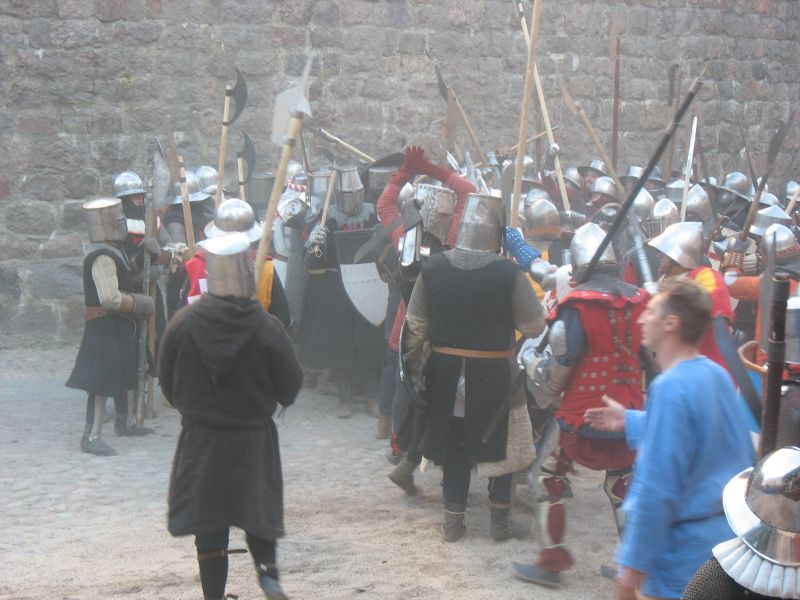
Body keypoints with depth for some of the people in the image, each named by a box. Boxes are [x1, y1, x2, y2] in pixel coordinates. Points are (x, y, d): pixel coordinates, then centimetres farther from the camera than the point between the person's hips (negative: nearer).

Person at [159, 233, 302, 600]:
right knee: (258, 510, 17)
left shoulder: (184, 322, -11)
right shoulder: (267, 328, -15)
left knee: (208, 526, 8)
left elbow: (167, 384, 0)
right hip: (254, 436, 0)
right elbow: (290, 387, -7)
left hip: (201, 438, 0)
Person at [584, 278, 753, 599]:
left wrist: (633, 564, -20)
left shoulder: (671, 388, -23)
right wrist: (631, 421, 28)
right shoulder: (717, 375, 4)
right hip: (727, 535, 9)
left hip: (685, 560, -9)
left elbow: (657, 488, -25)